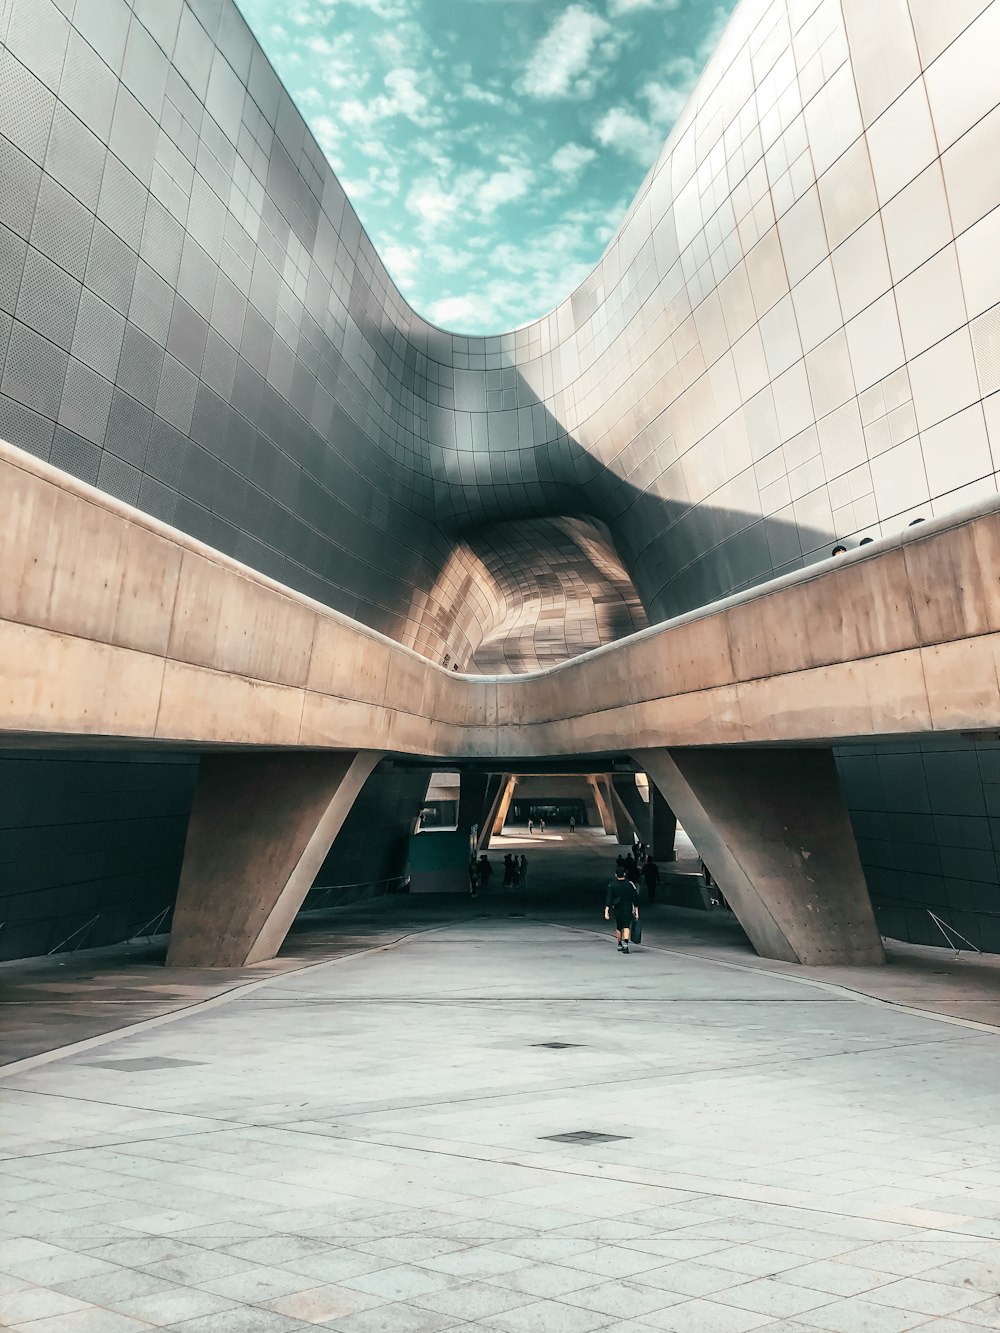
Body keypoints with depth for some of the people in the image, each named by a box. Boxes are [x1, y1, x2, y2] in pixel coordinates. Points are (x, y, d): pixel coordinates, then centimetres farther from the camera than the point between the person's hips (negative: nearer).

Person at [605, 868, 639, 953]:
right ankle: (625, 943, -26)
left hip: (617, 910, 1)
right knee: (626, 927, -4)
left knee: (618, 928, 18)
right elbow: (635, 899, -1)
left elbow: (608, 900, -8)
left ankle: (620, 945, 28)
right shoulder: (630, 884, -4)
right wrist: (636, 912, 5)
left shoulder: (612, 885, -5)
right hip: (628, 910, -1)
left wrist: (606, 912, -9)